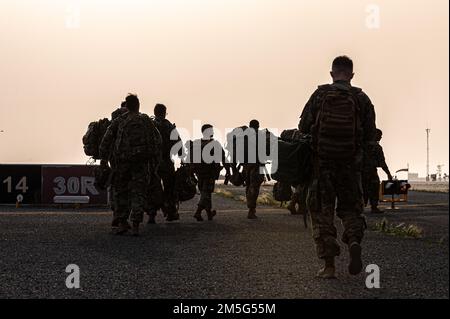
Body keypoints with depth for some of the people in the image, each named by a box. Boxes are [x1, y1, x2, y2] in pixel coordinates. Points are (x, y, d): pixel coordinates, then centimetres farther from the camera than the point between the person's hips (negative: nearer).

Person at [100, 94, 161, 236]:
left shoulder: (119, 121, 6)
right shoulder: (146, 121, 7)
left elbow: (106, 140, 1)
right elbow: (157, 141, 3)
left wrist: (103, 159, 6)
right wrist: (154, 160, 8)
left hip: (122, 161, 0)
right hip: (141, 162, 0)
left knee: (120, 192, 13)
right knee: (139, 193, 2)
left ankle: (122, 223, 11)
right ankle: (135, 225, -6)